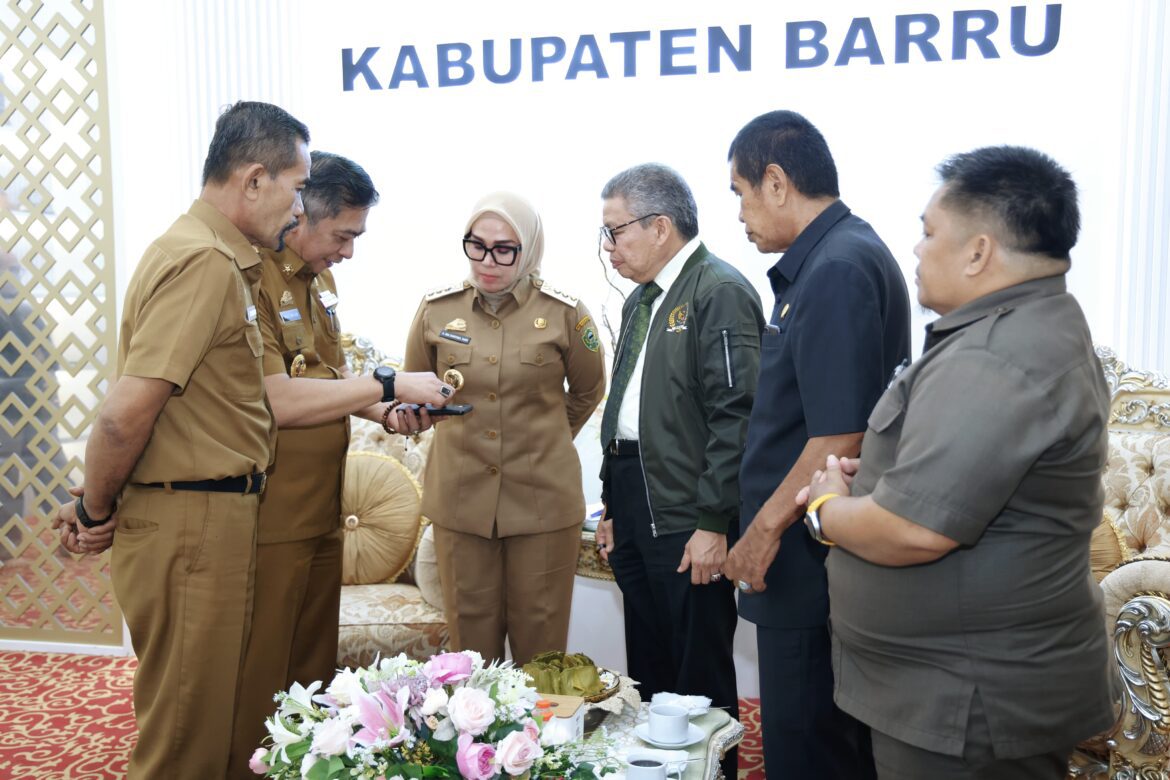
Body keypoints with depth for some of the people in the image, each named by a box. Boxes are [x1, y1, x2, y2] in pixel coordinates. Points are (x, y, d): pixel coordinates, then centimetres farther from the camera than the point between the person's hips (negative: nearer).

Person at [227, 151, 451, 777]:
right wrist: (389, 385, -17)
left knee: (315, 665, 18)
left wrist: (384, 412, 5)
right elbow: (276, 400, -23)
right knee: (261, 681, 3)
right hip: (270, 519, -9)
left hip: (322, 509, 9)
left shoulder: (318, 278, 14)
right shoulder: (252, 278, -16)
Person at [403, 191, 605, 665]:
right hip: (459, 500, 2)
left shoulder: (564, 314, -3)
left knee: (540, 644, 7)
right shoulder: (436, 310, 2)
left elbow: (588, 391, 14)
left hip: (543, 501, -1)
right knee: (470, 639, 9)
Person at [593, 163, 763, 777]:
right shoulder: (640, 300, 16)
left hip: (687, 524, -8)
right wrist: (611, 508, 17)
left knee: (700, 681, 4)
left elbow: (735, 416, -18)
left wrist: (713, 523, -19)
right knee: (648, 674, 18)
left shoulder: (721, 293, -11)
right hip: (635, 513, 9)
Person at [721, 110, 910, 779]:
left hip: (812, 566, -10)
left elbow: (841, 438, -25)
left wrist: (765, 528, -15)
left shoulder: (837, 270, -19)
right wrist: (767, 523, 18)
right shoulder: (824, 260, 11)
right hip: (809, 563, 10)